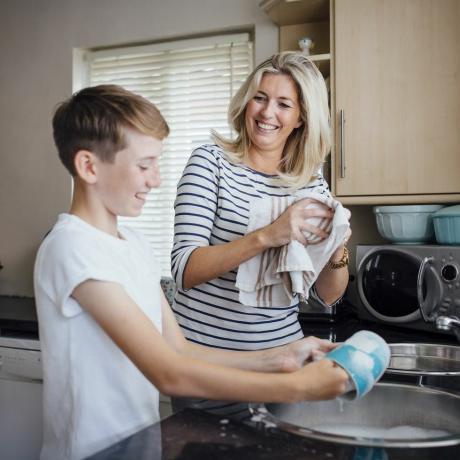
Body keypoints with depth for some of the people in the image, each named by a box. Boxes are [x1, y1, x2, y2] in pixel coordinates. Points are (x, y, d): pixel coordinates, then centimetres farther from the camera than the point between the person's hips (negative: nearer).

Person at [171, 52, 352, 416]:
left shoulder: (313, 181, 3)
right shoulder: (211, 161, -8)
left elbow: (327, 296, 4)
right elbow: (184, 270, -19)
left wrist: (338, 252, -17)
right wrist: (267, 236, -31)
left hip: (282, 352, 4)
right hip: (207, 356, -3)